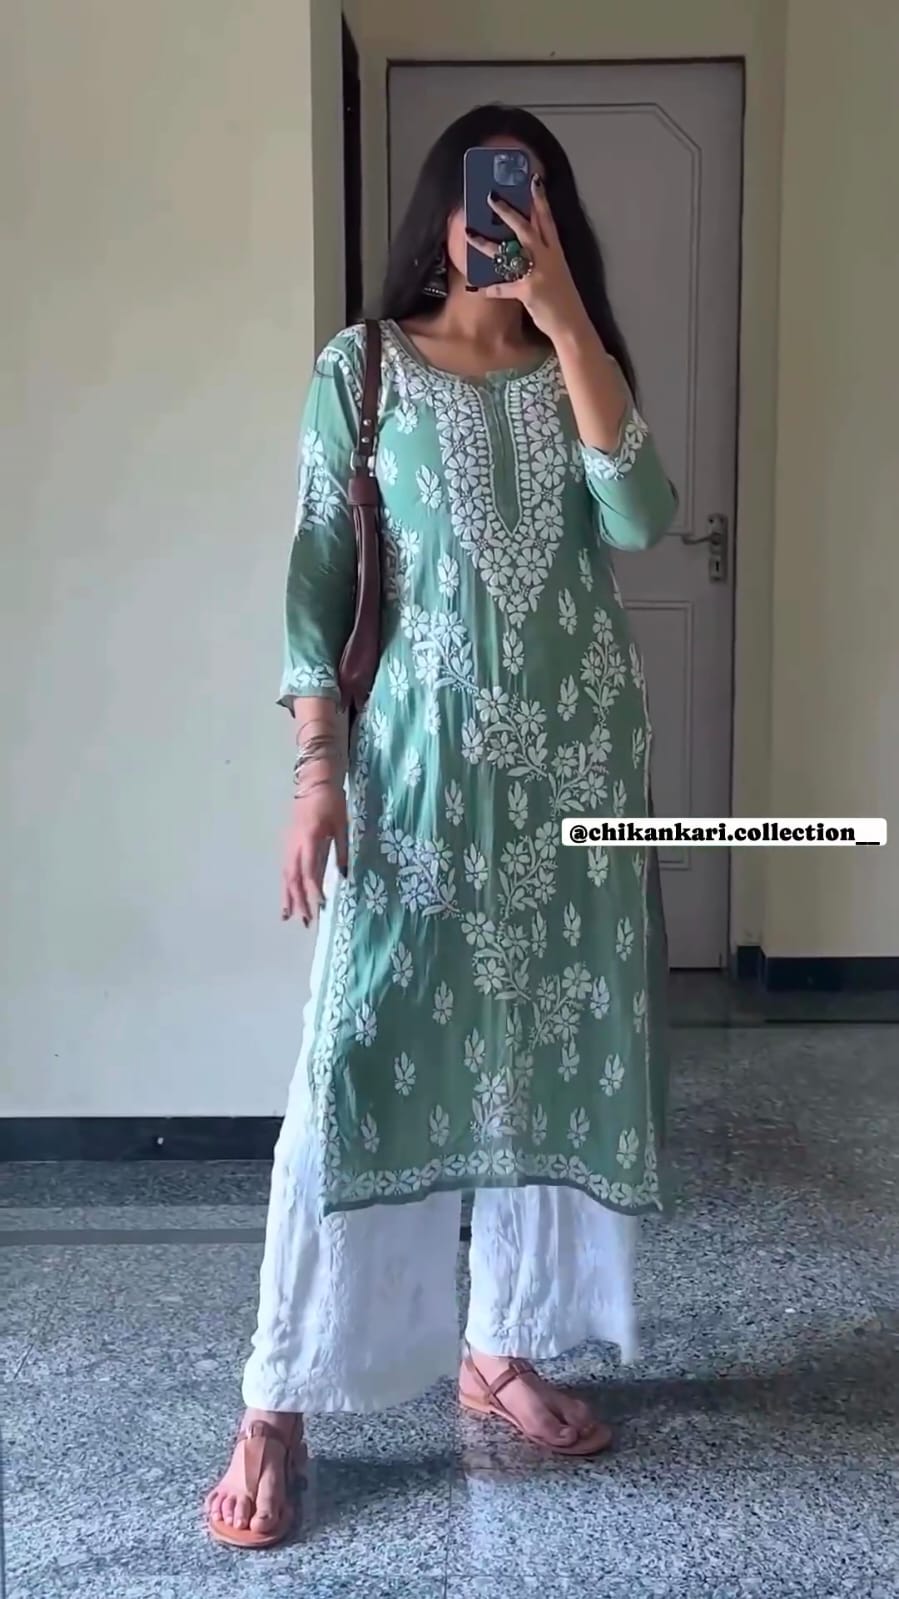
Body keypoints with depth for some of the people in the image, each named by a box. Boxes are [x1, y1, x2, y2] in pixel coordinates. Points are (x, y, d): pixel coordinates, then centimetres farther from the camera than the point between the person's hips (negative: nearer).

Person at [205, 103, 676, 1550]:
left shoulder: (578, 367, 9)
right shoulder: (362, 368, 1)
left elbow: (637, 518, -10)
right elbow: (321, 574, -2)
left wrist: (566, 320, -14)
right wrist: (317, 765, -11)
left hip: (575, 755, 4)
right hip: (421, 756, -3)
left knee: (553, 1042, 7)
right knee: (362, 1058, -7)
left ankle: (499, 1348, 25)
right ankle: (279, 1401, 4)